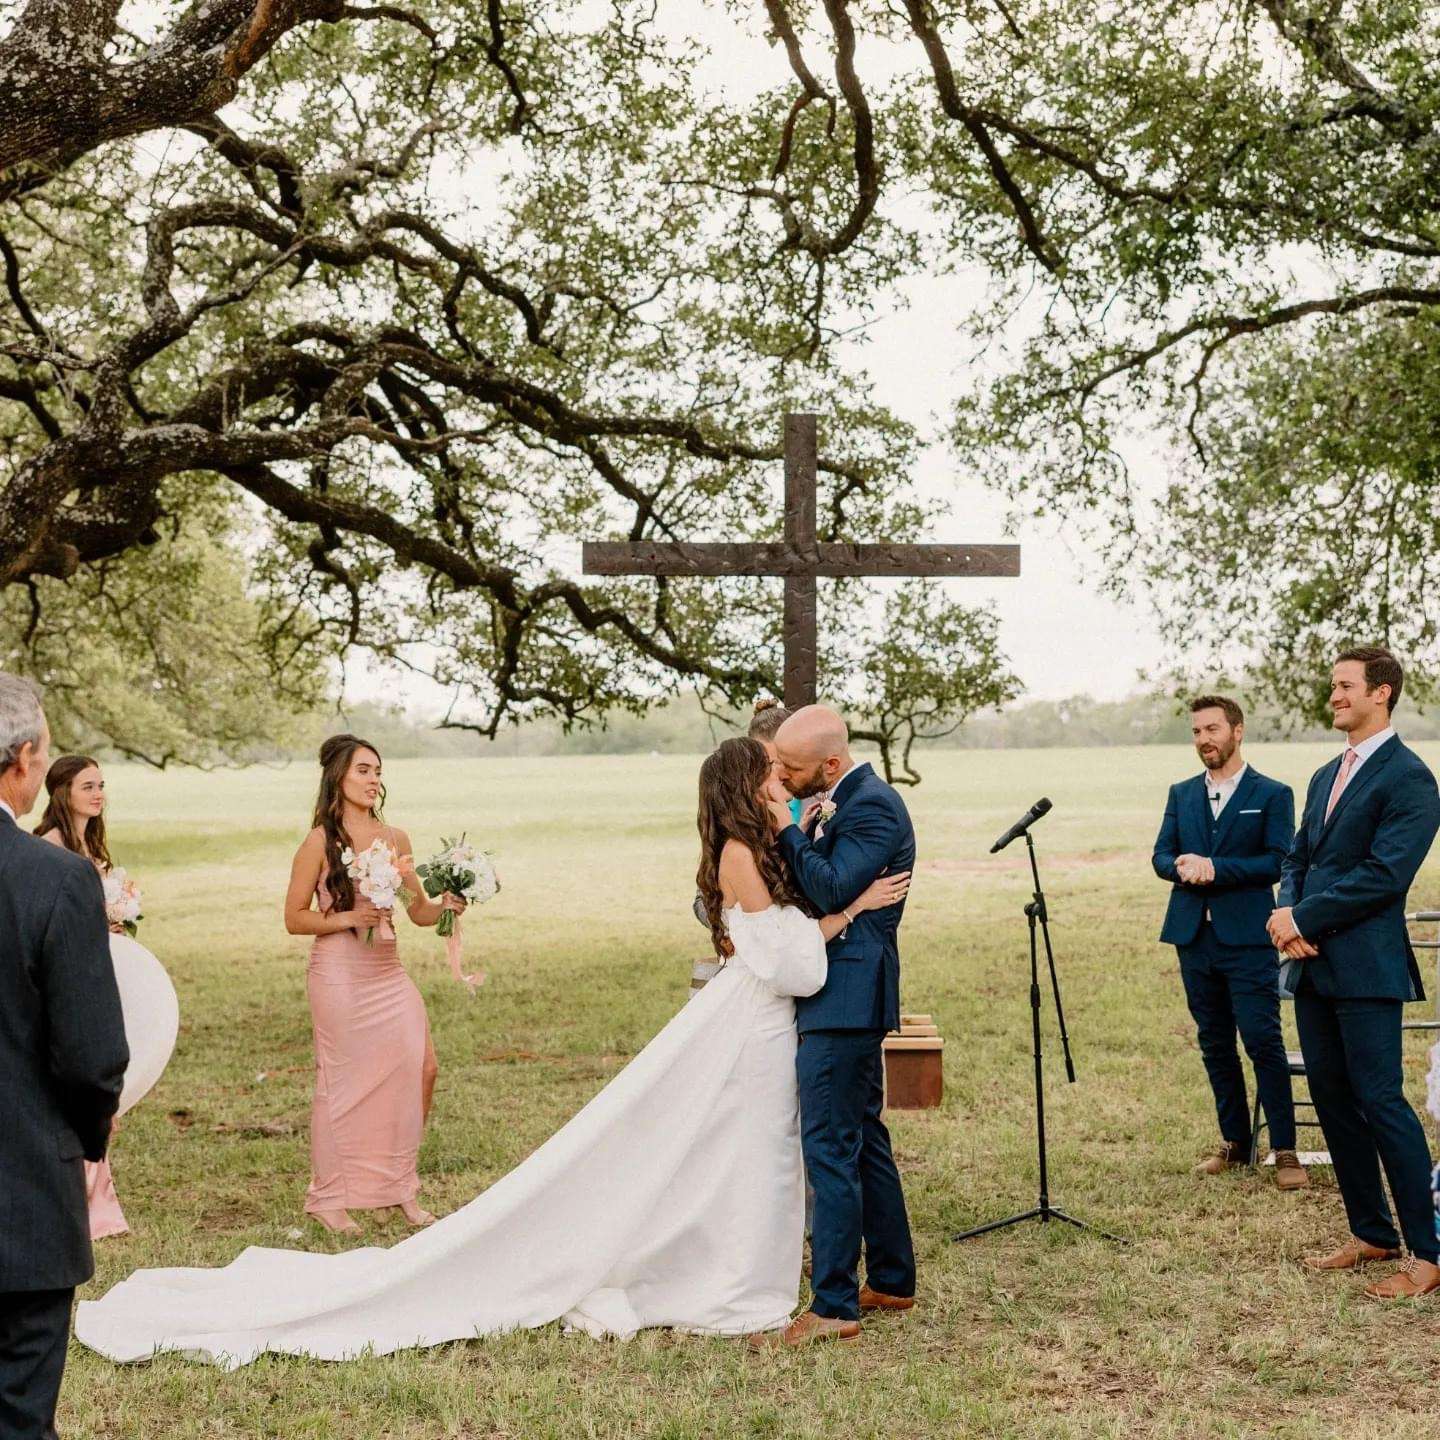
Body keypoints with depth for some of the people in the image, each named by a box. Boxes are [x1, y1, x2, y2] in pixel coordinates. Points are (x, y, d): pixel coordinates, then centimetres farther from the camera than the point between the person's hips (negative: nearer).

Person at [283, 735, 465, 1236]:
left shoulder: (395, 839, 8)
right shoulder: (320, 843, -6)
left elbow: (419, 911, 12)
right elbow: (294, 918, -4)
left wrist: (445, 905, -8)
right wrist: (347, 918, -17)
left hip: (388, 971, 5)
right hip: (339, 973, -5)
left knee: (420, 1067, -3)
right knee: (343, 1081, 1)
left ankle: (401, 1186, 14)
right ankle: (328, 1198, 17)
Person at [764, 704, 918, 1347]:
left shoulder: (873, 806, -16)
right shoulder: (846, 801, 15)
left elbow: (832, 889, -24)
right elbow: (814, 888, 17)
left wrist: (788, 829, -16)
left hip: (845, 1000, -11)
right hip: (843, 998, 11)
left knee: (829, 1147, -8)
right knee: (862, 1139, 17)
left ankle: (834, 1306, -3)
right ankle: (891, 1280, 28)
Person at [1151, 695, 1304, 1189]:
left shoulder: (1272, 794, 0)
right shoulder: (1181, 794, 14)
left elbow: (1277, 861, -9)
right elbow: (1161, 855, 9)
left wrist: (1216, 868, -17)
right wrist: (1183, 867, -13)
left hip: (1247, 938, -5)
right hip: (1194, 937, 5)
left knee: (1263, 1041, -8)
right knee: (1214, 1044, 10)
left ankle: (1285, 1150, -2)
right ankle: (1234, 1142, 20)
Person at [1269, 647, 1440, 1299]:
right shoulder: (1326, 777, 18)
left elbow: (1383, 875, -18)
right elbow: (1297, 858, 18)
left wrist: (1302, 916, -14)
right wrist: (1290, 914, -2)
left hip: (1366, 968, -9)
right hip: (1313, 965, 9)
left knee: (1380, 1102, -8)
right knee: (1332, 1100, 12)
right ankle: (1372, 1235, 23)